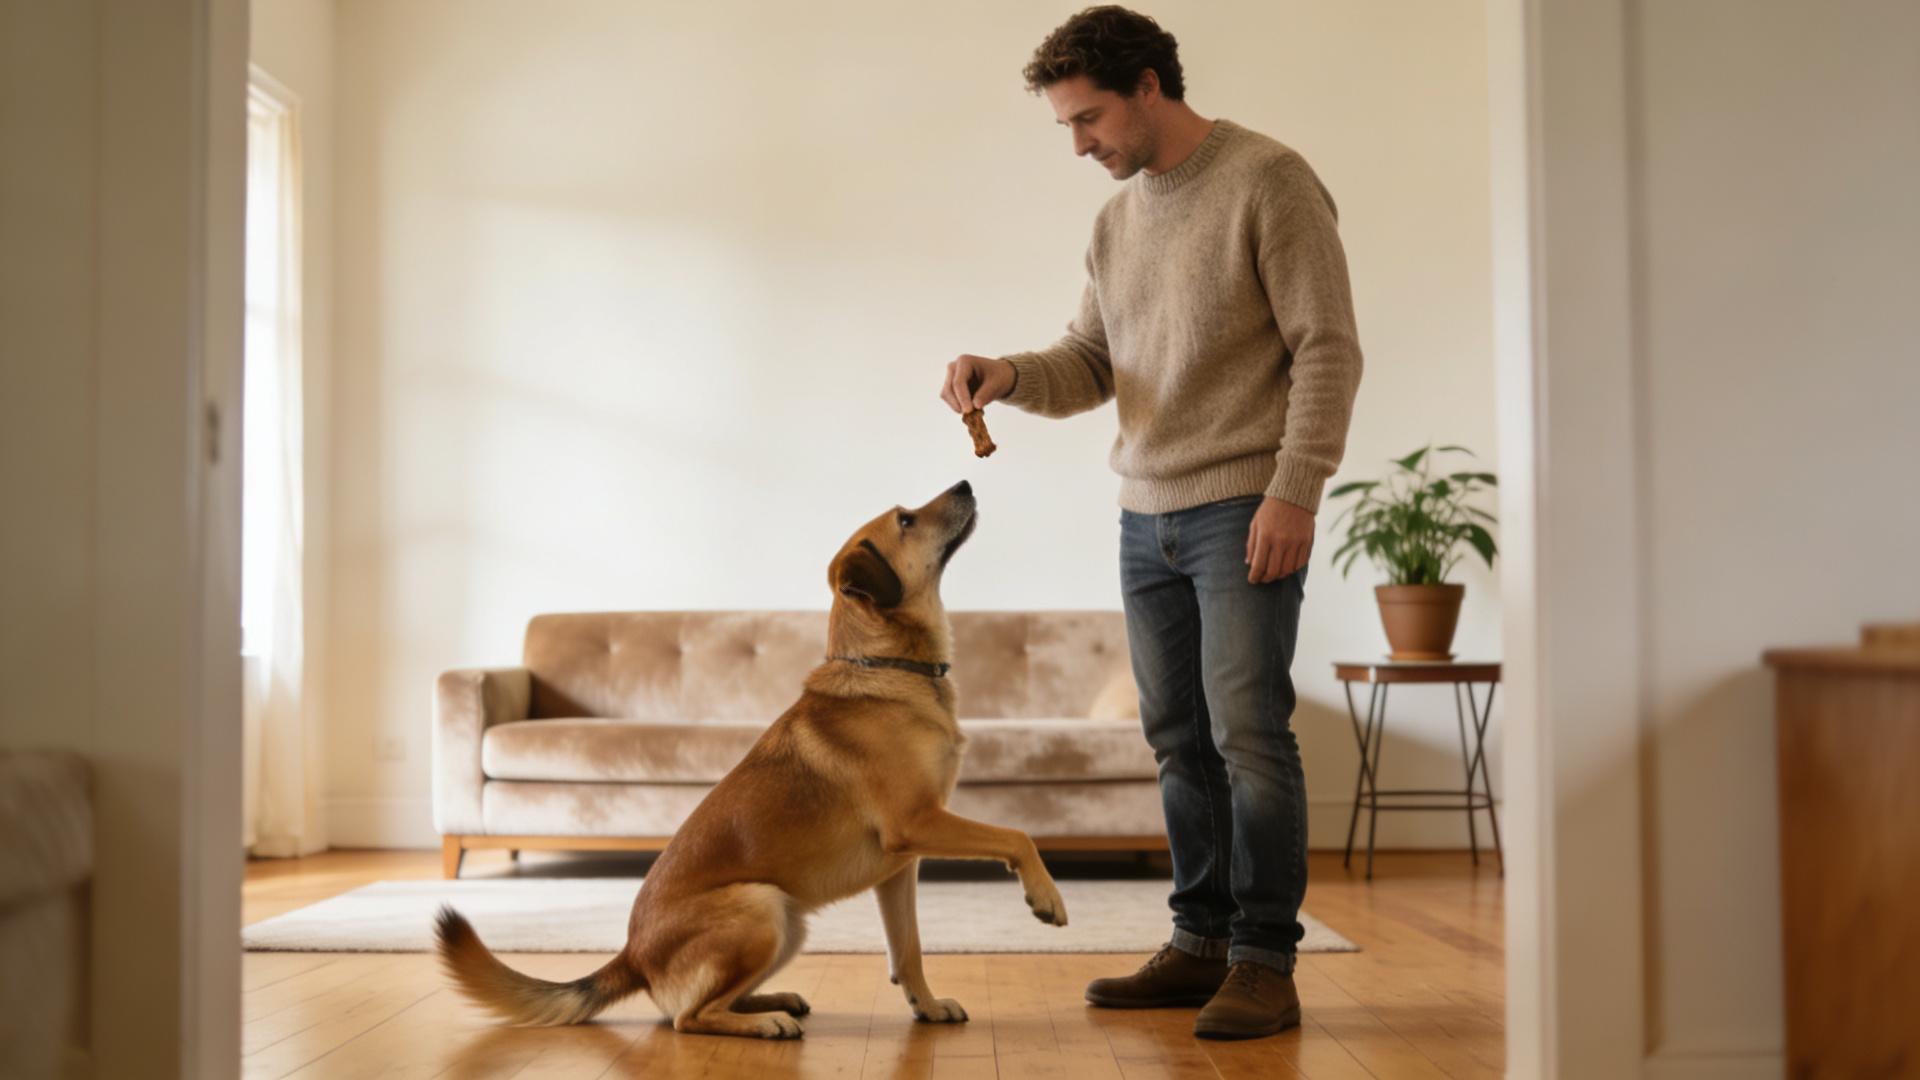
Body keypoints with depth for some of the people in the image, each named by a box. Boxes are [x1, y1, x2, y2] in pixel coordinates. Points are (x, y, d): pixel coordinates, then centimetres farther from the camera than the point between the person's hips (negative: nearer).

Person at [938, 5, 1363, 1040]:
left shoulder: (1268, 180, -5)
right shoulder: (1115, 220, 16)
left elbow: (1328, 349, -9)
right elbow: (1088, 364, 18)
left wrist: (1294, 490, -16)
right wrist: (1006, 374, -2)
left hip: (1243, 509, -7)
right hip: (1146, 515, 7)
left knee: (1246, 731, -8)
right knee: (1179, 739, 9)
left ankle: (1264, 963, 1)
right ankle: (1201, 943, 18)